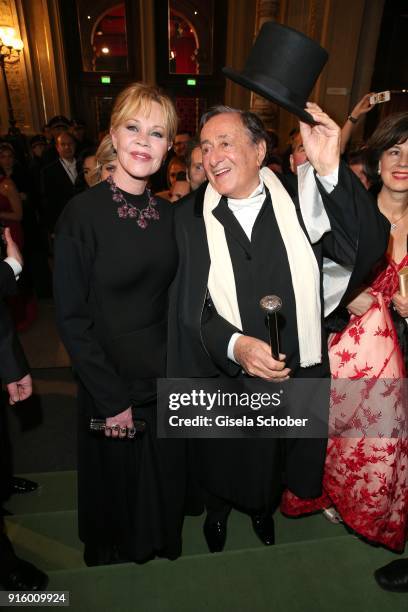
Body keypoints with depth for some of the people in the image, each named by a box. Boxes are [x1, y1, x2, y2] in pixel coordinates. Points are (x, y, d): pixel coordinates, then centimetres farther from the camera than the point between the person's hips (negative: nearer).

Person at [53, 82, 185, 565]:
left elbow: (172, 301, 7)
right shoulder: (83, 212, -16)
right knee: (116, 479, 20)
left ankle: (161, 543, 56)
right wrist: (111, 398, -15)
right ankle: (112, 553, 54)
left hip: (165, 378, 5)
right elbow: (70, 317, -15)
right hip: (111, 383, -4)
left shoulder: (168, 215, 0)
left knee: (165, 476, 24)